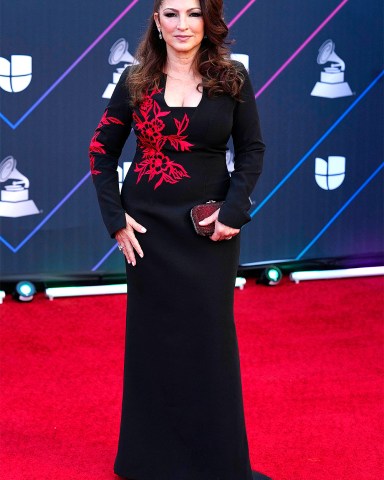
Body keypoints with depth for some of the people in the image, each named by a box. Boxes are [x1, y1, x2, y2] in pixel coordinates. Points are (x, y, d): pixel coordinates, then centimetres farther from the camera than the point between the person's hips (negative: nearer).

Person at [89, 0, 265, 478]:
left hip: (210, 227, 0)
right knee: (153, 333, 8)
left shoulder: (232, 79, -2)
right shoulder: (136, 81, -1)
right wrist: (115, 218, -5)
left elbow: (252, 150, 2)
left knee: (210, 335, 5)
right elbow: (102, 151, 4)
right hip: (150, 226, 1)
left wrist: (233, 211, -10)